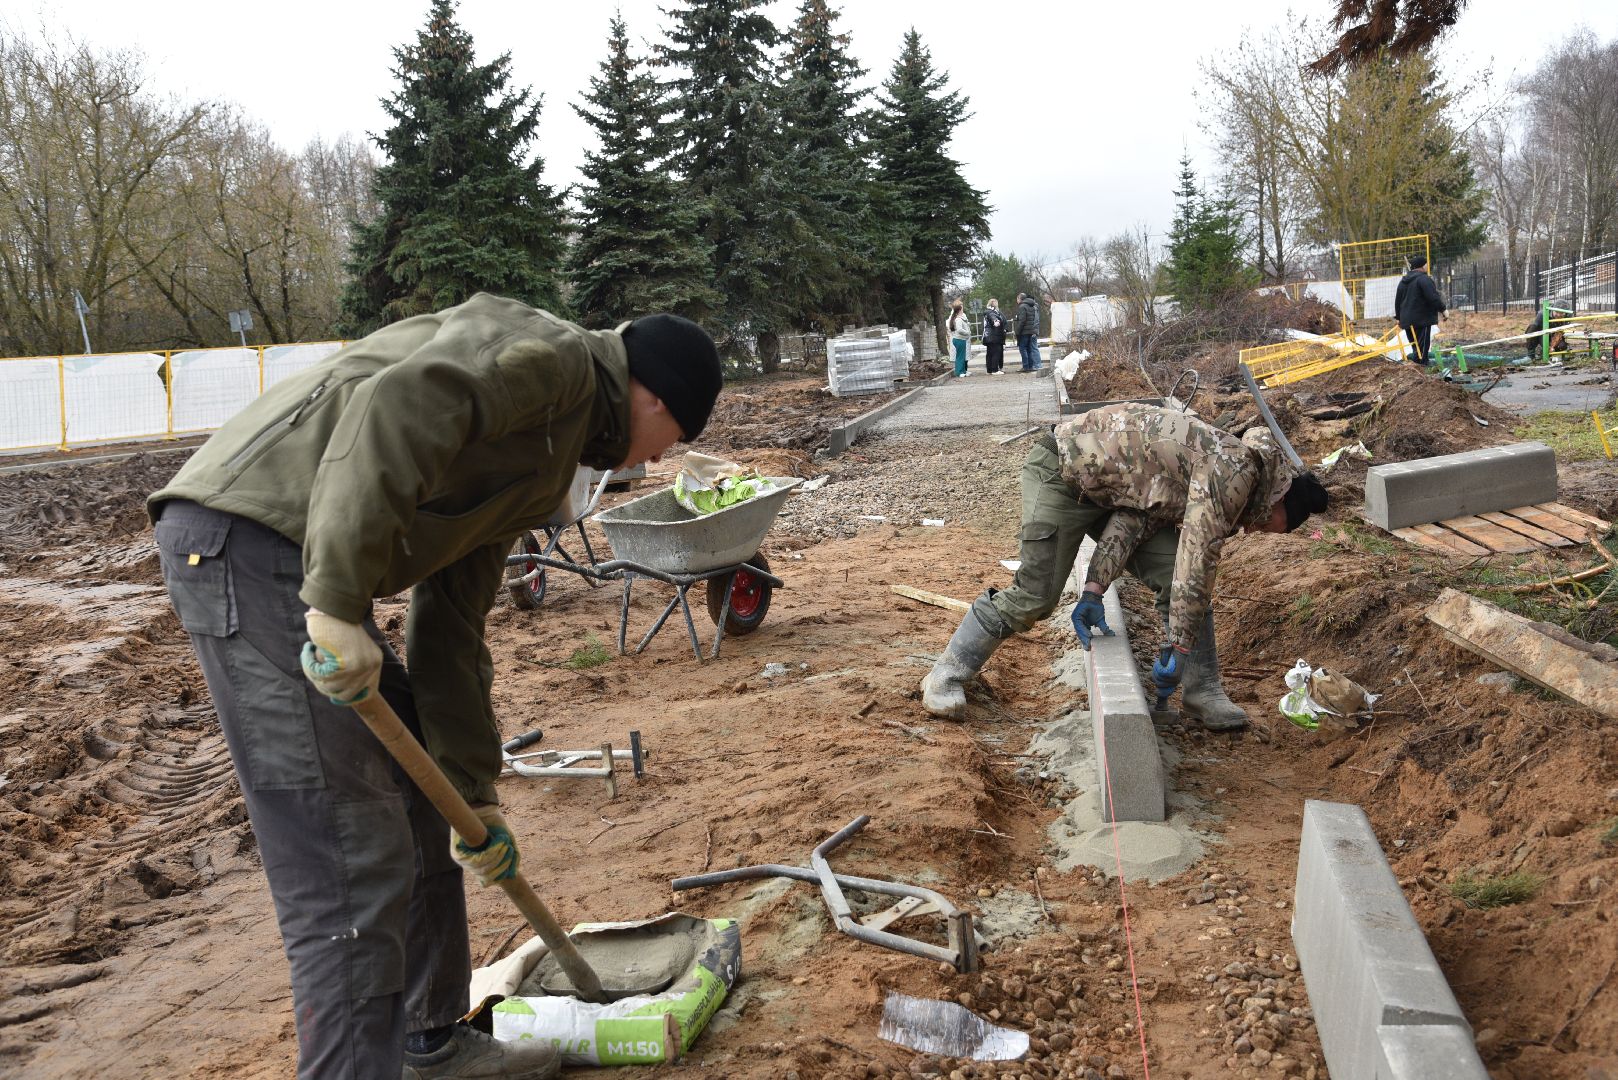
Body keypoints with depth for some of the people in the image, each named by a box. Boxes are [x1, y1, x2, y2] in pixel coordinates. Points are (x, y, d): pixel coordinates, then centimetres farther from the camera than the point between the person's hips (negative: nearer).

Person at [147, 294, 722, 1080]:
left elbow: (451, 632, 22)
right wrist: (340, 602, -27)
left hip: (291, 558, 10)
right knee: (355, 863, -8)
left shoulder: (544, 462, 23)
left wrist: (473, 796, 21)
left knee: (423, 812, 18)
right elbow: (400, 405, -25)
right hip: (249, 536, -10)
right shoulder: (550, 353, -5)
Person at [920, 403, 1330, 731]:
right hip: (1062, 472, -9)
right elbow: (1198, 562, -24)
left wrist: (1094, 591, -5)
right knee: (1035, 595, -11)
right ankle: (946, 674, 5)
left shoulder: (1208, 475, 8)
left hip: (1109, 488, 9)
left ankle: (1202, 692, 5)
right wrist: (1178, 648, -19)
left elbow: (1133, 522, 3)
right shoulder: (1235, 470, -20)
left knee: (1176, 576, -2)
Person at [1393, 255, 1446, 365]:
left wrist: (1399, 317, 30)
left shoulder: (1403, 281, 16)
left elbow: (1398, 301, 22)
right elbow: (1433, 297, -18)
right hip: (1422, 319, -8)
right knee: (1422, 346, -8)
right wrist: (1442, 309, -6)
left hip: (1406, 320, 8)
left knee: (1415, 347, 12)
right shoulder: (1423, 279, -11)